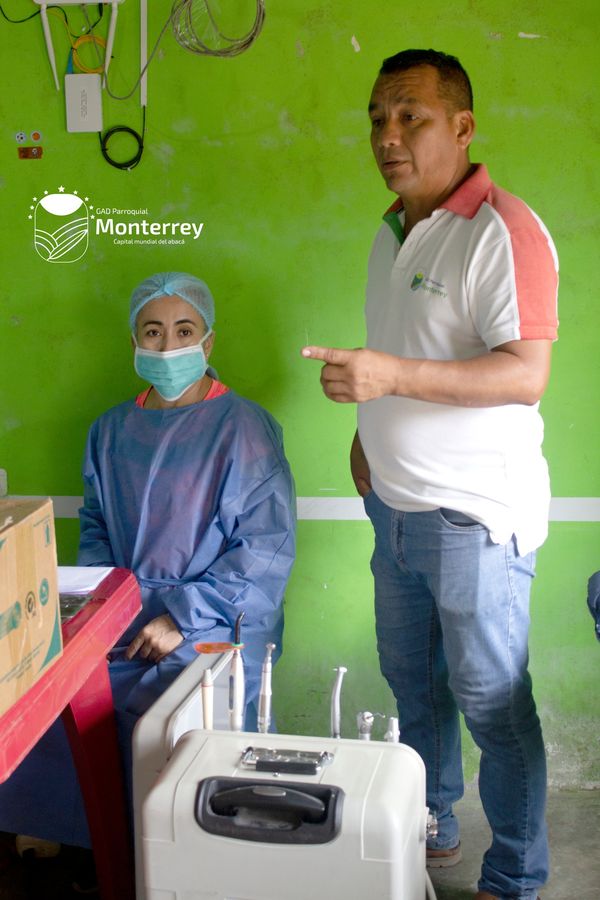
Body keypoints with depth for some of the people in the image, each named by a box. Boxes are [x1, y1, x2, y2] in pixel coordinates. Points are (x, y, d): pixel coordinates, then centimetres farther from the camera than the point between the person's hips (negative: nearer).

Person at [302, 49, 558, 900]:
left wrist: (393, 377, -33)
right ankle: (430, 830, 40)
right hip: (396, 503, 9)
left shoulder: (503, 231, -17)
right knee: (412, 680, 20)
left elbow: (526, 374, -26)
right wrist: (367, 431, 14)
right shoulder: (393, 233, 12)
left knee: (491, 700, 3)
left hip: (475, 514, -8)